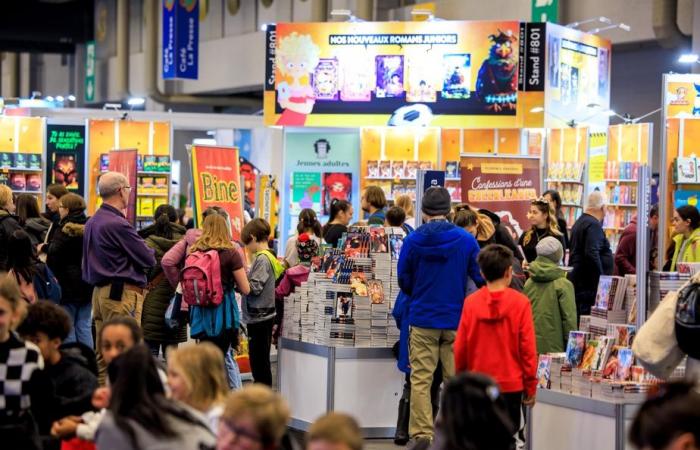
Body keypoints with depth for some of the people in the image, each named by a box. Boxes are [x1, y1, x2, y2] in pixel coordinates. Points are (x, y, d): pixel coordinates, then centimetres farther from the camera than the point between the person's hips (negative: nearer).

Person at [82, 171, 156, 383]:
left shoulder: (92, 222, 14)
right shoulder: (118, 224, -15)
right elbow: (148, 260, -12)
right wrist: (149, 251, 12)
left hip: (100, 292, 10)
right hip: (122, 294, -10)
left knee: (103, 356, 12)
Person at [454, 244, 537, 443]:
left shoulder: (471, 302, -4)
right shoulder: (520, 302, -9)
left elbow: (460, 347, 0)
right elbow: (528, 348, -8)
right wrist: (531, 387, 2)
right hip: (510, 385, -2)